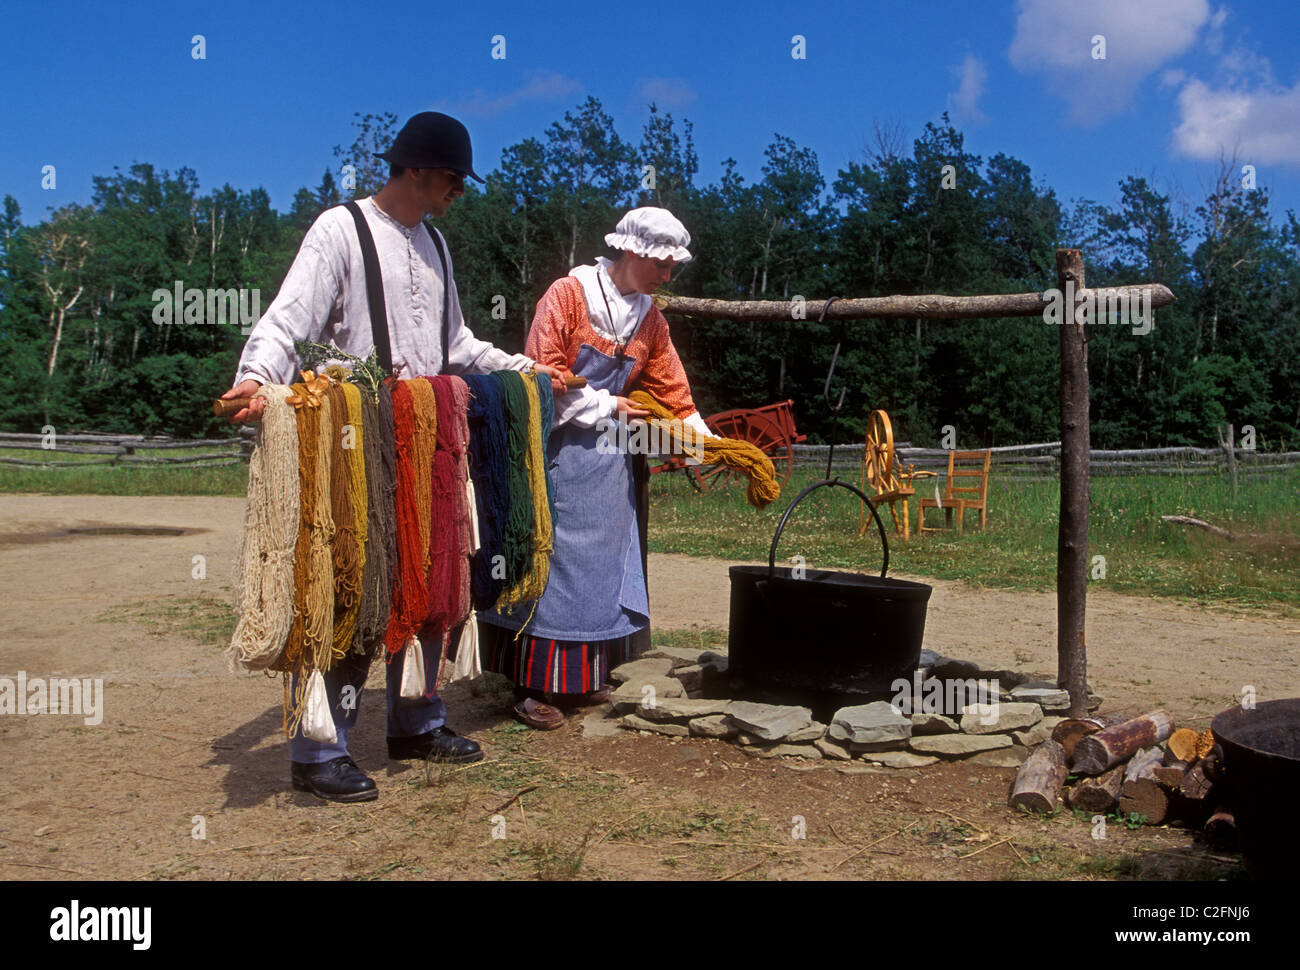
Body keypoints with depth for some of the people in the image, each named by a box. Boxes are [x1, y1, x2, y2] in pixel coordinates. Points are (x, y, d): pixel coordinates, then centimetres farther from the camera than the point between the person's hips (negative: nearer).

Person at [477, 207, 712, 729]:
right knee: (547, 560, -4)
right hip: (556, 448, -6)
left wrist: (710, 445, 1)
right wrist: (605, 405, -11)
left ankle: (583, 678, 18)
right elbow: (543, 374, -14)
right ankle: (533, 687, 2)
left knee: (602, 562, 7)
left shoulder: (649, 319, 12)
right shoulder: (568, 295, -8)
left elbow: (672, 392, 12)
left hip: (607, 454, 6)